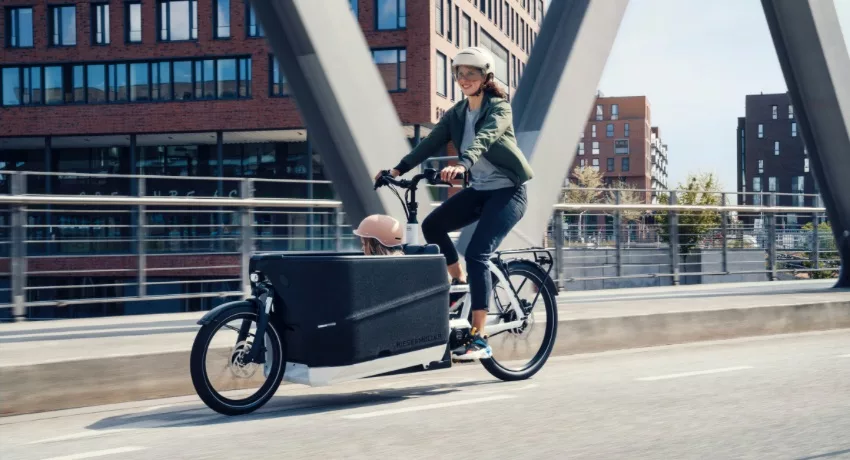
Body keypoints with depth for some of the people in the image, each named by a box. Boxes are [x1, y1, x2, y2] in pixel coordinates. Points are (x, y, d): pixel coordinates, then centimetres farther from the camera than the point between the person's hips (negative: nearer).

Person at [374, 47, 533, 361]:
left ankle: (479, 339, -19)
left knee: (476, 254, -20)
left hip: (507, 191, -7)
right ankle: (459, 280, 12)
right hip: (478, 190, 7)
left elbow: (483, 139, -32)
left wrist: (461, 165, -50)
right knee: (432, 225, -11)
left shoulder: (499, 108, -12)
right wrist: (398, 169, -13)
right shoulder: (456, 114, 7)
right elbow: (431, 143, -1)